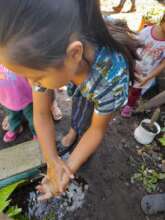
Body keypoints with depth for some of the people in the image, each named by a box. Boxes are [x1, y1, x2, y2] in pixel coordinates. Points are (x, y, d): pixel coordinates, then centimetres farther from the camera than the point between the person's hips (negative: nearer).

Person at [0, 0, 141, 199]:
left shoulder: (112, 74, -47)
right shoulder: (48, 57, -34)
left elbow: (97, 129, -29)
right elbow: (41, 113, -26)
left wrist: (69, 168, -32)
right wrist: (51, 159, -32)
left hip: (104, 89, -3)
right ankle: (74, 130, 55)